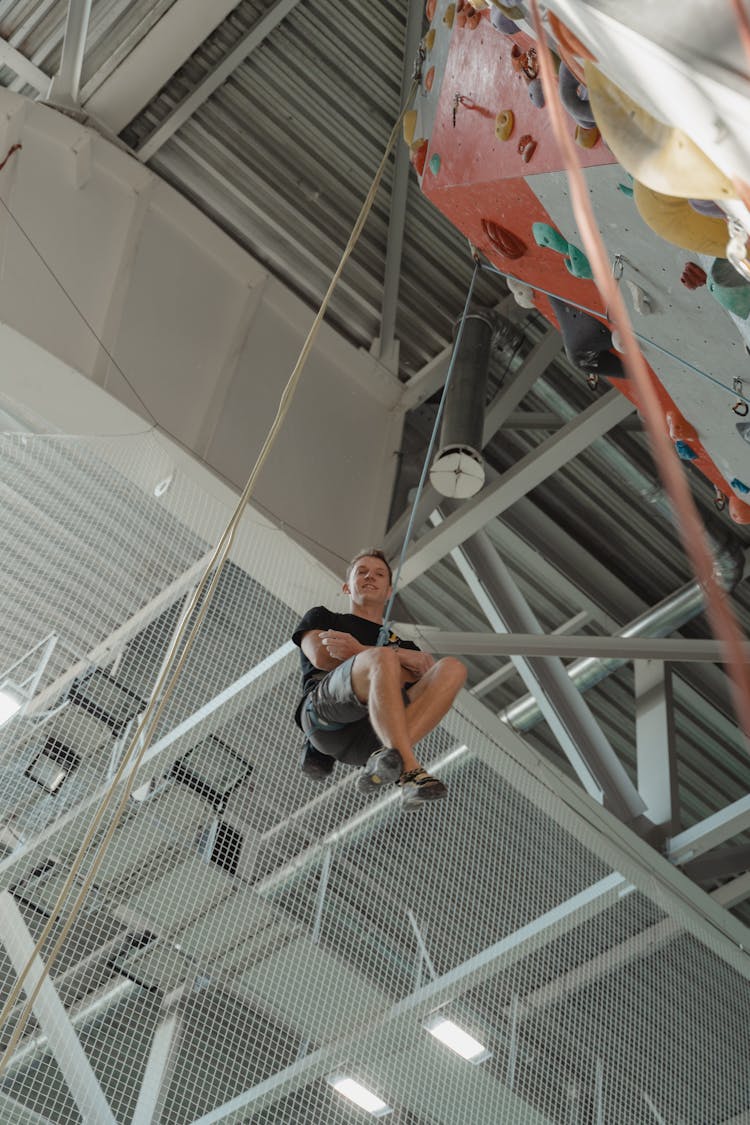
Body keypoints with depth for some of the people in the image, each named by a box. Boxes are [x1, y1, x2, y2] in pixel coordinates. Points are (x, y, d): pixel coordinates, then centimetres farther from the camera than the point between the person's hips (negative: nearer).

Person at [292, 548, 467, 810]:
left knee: (453, 668, -21)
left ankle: (390, 757, -42)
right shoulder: (322, 618, 33)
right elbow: (321, 657, 7)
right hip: (326, 712, -3)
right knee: (382, 657, -33)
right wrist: (400, 659, 2)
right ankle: (410, 770, -50)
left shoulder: (402, 643, 37)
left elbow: (429, 671, 11)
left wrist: (359, 650, -5)